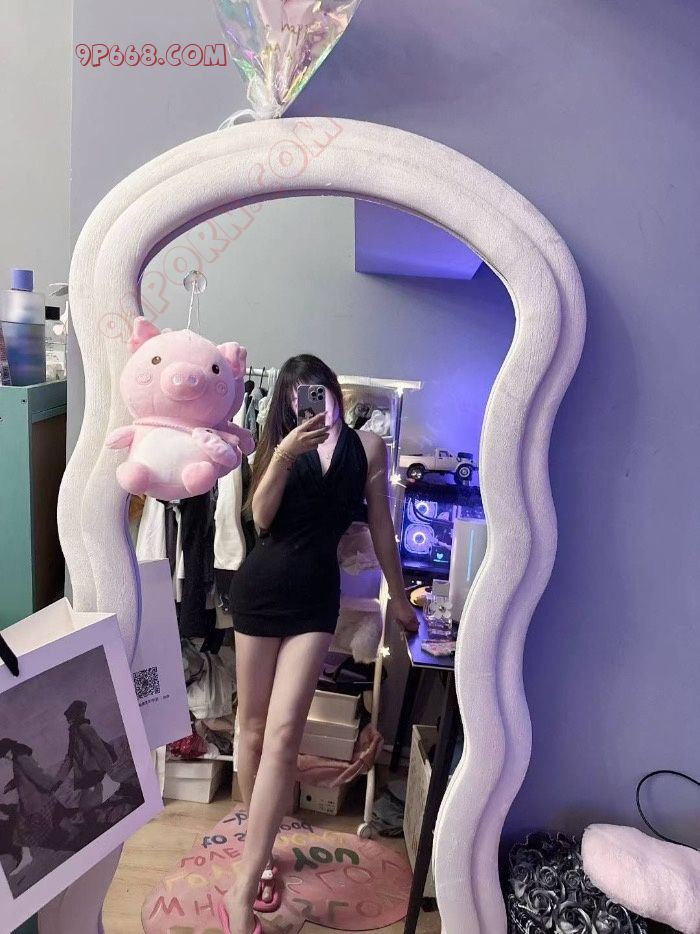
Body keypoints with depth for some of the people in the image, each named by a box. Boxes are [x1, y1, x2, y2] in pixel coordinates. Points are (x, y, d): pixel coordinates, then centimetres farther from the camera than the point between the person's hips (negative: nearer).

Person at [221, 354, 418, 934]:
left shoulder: (368, 447, 4)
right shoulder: (283, 445, 4)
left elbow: (381, 527, 10)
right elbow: (261, 518, -7)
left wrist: (399, 597, 16)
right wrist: (284, 455, -21)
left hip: (316, 597, -1)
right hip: (260, 588, 1)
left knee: (283, 734, -10)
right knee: (254, 726, 9)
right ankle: (259, 849, 30)